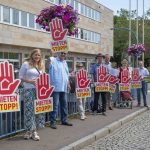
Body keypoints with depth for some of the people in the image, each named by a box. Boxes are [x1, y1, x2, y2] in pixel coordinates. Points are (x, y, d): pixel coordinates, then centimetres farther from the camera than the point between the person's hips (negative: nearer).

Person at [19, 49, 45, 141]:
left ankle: (34, 130, 14)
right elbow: (20, 77, -2)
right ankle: (30, 130, 5)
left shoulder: (41, 65, 16)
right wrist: (30, 81, -16)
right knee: (30, 110, -5)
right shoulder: (26, 64, 0)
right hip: (29, 90, -5)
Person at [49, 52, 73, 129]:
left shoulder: (65, 62, 18)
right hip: (56, 87, -7)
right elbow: (51, 73, -13)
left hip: (64, 87, 7)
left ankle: (64, 120, 23)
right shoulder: (54, 61, -5)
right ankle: (53, 122, -1)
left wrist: (68, 83, 16)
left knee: (64, 104, 12)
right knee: (55, 105, -7)